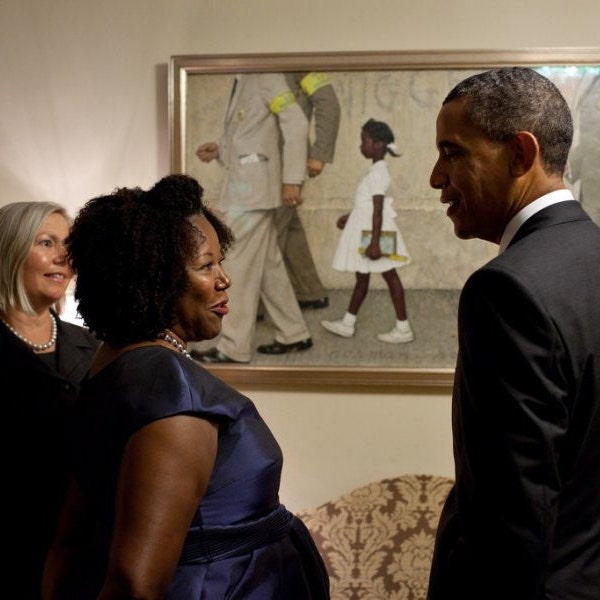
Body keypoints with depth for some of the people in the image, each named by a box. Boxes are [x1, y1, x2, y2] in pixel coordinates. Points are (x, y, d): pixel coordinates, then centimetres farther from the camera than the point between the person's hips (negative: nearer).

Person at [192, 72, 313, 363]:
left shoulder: (265, 76, -9)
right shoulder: (244, 81, 17)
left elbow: (297, 123, -16)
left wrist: (291, 179, -20)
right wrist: (220, 149, 7)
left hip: (253, 183, -9)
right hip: (243, 182, 9)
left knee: (242, 264, -7)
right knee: (267, 263, 12)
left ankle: (234, 347, -2)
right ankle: (294, 334, 19)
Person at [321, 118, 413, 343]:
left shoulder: (377, 174, -19)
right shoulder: (377, 171, 11)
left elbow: (378, 210, -24)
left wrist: (375, 242, -26)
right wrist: (350, 216, 32)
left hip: (375, 233, -10)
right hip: (365, 231, 10)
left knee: (390, 276, -2)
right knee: (361, 276, 13)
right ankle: (347, 323, 20)